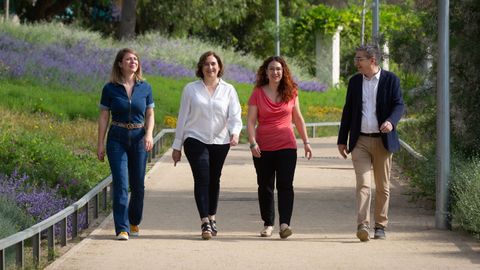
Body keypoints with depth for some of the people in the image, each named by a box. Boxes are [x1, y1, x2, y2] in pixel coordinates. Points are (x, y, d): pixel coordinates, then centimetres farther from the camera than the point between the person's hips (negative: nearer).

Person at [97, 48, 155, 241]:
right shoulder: (110, 89, -1)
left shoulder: (145, 88, 4)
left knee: (138, 185, 9)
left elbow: (150, 115, 8)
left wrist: (149, 134, -9)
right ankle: (122, 229, -9)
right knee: (120, 184, -10)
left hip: (139, 139, 2)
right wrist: (100, 144, -1)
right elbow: (104, 117, 2)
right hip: (117, 139, -2)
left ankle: (134, 222, 31)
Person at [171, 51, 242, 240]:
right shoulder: (191, 89, 5)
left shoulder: (228, 90, 7)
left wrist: (235, 133, -22)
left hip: (220, 142, 2)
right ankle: (205, 223, -17)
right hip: (196, 140, -2)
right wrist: (177, 145, 8)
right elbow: (183, 117, 7)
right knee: (202, 179, -12)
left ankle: (212, 218, 26)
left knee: (214, 180, 10)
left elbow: (235, 115, -1)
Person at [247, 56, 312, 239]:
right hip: (263, 148, 0)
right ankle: (268, 224, 18)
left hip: (286, 146, 0)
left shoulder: (291, 93, 6)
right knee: (265, 186, 7)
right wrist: (252, 143, -14)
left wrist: (306, 142, 11)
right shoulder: (258, 93, 1)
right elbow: (250, 121, -2)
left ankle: (284, 224, -17)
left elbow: (298, 119, 14)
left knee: (285, 185, -11)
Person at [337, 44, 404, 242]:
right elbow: (348, 111, 14)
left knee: (382, 187, 7)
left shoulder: (390, 80, 0)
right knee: (363, 184, -11)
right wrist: (342, 140, 12)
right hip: (360, 141, 1)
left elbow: (398, 105, -7)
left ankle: (380, 226, 16)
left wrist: (391, 122, -28)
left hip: (383, 140, -1)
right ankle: (362, 225, -21)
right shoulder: (354, 82, 10)